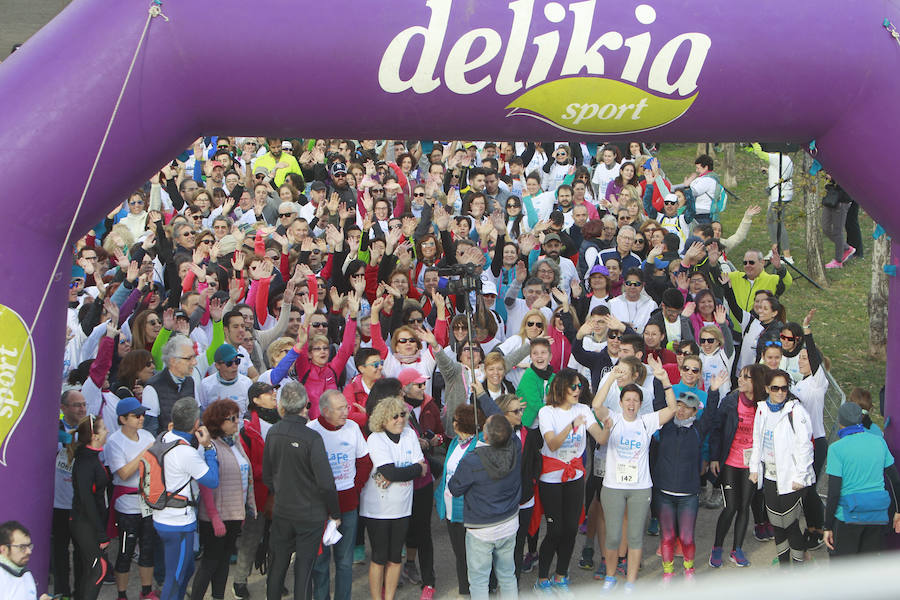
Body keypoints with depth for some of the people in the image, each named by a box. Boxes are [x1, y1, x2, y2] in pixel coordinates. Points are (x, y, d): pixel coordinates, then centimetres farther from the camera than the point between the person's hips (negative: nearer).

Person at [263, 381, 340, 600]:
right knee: (304, 568, 4)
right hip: (310, 514, -4)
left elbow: (266, 475, 8)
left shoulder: (273, 433, -4)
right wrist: (335, 513, -6)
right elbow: (326, 482, -20)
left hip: (281, 512, 5)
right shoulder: (312, 438, -21)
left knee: (278, 564, 17)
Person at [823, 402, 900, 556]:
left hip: (849, 517, -4)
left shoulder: (837, 448, -11)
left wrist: (828, 527, -6)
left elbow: (834, 492, -13)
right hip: (878, 516, 4)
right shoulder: (879, 441, 2)